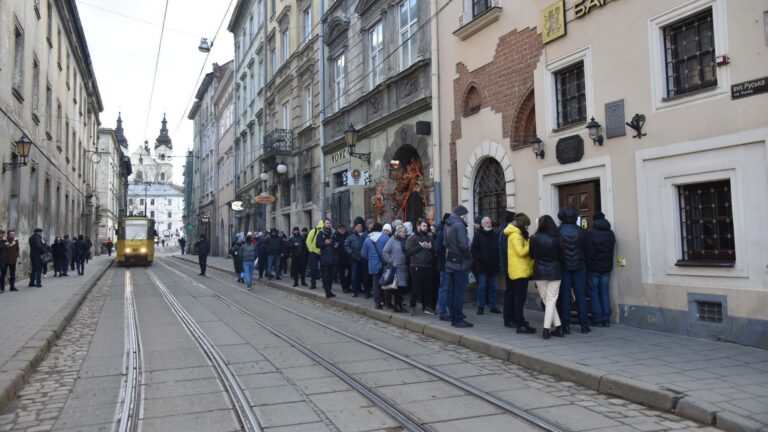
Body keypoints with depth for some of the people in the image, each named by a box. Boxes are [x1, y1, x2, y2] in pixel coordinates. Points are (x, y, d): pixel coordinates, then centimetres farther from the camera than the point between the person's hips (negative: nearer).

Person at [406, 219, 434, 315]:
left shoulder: (429, 237, 17)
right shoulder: (412, 238, 0)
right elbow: (408, 251, -11)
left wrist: (430, 247, -2)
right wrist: (420, 246, -14)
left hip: (428, 266, 5)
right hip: (417, 266, -5)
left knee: (428, 287, 7)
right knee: (416, 287, -3)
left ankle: (427, 306, 17)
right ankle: (412, 306, 7)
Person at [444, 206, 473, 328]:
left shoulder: (447, 225, 13)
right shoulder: (459, 225, -15)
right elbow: (464, 245, -21)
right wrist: (469, 258, -8)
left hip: (450, 262, 9)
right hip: (460, 263, -9)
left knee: (452, 291, 12)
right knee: (459, 292, -4)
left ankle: (453, 317, 19)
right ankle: (458, 319, -1)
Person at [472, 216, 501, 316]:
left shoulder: (495, 235, 9)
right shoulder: (478, 235, -2)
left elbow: (498, 250, 11)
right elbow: (474, 250, -5)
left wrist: (497, 261, 0)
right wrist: (479, 260, -14)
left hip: (493, 266, 4)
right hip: (482, 266, -4)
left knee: (493, 287, 9)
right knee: (482, 287, 0)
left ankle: (492, 306, 17)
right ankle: (480, 307, 7)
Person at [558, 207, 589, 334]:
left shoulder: (558, 232, -10)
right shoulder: (581, 231, -1)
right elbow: (585, 247, 5)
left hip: (563, 267, -2)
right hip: (578, 267, 2)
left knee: (565, 296, 3)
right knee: (580, 295, 9)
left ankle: (566, 325, 4)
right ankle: (584, 325, 11)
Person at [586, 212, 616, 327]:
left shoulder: (590, 233, -13)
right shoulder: (611, 234, 5)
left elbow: (587, 251, -13)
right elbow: (611, 251, 11)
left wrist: (587, 265, -3)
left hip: (593, 268, -4)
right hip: (607, 267, 5)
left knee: (594, 293, 4)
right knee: (605, 292, 11)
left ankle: (598, 319, 3)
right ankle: (606, 319, 10)